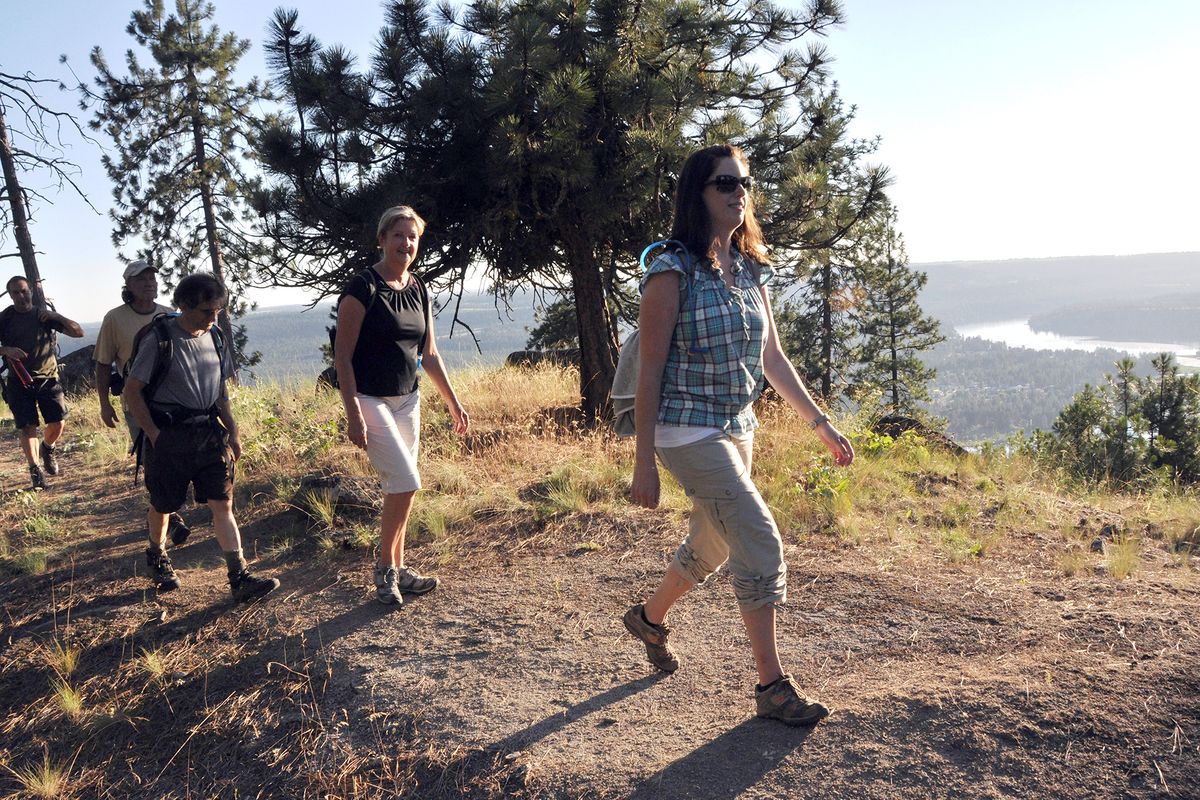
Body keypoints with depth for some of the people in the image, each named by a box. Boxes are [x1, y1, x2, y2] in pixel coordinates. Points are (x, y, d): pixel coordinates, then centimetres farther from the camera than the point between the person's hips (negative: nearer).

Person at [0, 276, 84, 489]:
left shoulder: (44, 315, 5)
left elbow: (78, 332, 1)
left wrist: (56, 316, -15)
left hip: (48, 378, 1)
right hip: (19, 381, -1)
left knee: (58, 422, -4)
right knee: (27, 426, -5)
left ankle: (47, 448, 26)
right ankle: (35, 468, 3)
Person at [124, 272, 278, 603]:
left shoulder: (214, 339, 7)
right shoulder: (160, 339, -11)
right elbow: (131, 392, -8)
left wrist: (233, 431, 13)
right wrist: (154, 435, -11)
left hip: (209, 433, 4)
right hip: (169, 436, -4)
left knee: (223, 503, -3)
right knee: (163, 504, 13)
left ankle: (240, 578, -5)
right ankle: (157, 556, 42)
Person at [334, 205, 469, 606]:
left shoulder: (418, 290, 8)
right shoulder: (363, 288, -12)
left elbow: (429, 355, 14)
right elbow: (342, 355, -13)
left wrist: (453, 403, 12)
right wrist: (353, 415, -19)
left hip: (407, 400, 7)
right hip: (370, 400, -7)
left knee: (399, 488, 10)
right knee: (405, 482, -13)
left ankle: (398, 570, 22)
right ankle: (384, 569, 5)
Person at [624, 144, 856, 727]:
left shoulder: (751, 271, 8)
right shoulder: (672, 273, -12)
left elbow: (773, 359, 14)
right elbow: (650, 371, -13)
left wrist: (820, 423, 12)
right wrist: (643, 464, -13)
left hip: (738, 431, 8)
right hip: (690, 433, -7)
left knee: (710, 546, 19)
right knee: (761, 543, -11)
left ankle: (649, 619, 45)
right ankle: (772, 685, 4)